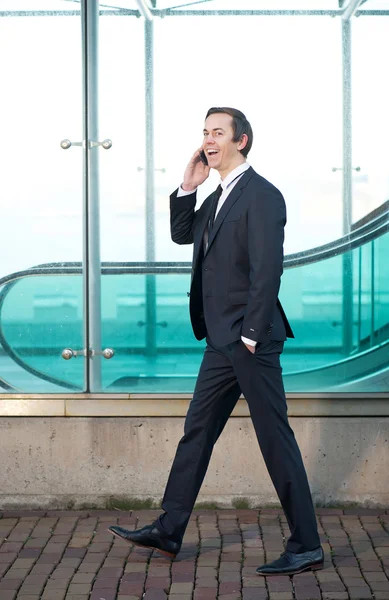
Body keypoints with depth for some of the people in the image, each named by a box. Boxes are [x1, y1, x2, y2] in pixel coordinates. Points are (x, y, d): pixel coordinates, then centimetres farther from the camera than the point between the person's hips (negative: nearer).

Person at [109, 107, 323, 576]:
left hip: (250, 342, -10)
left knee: (275, 440, -4)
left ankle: (306, 547, 4)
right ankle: (168, 531, 23)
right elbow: (182, 234, 26)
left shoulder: (261, 195, -13)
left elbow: (267, 270, -19)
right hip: (222, 343, 10)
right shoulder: (217, 198, 16)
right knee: (196, 432, 14)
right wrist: (187, 188, 11)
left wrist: (252, 336, -19)